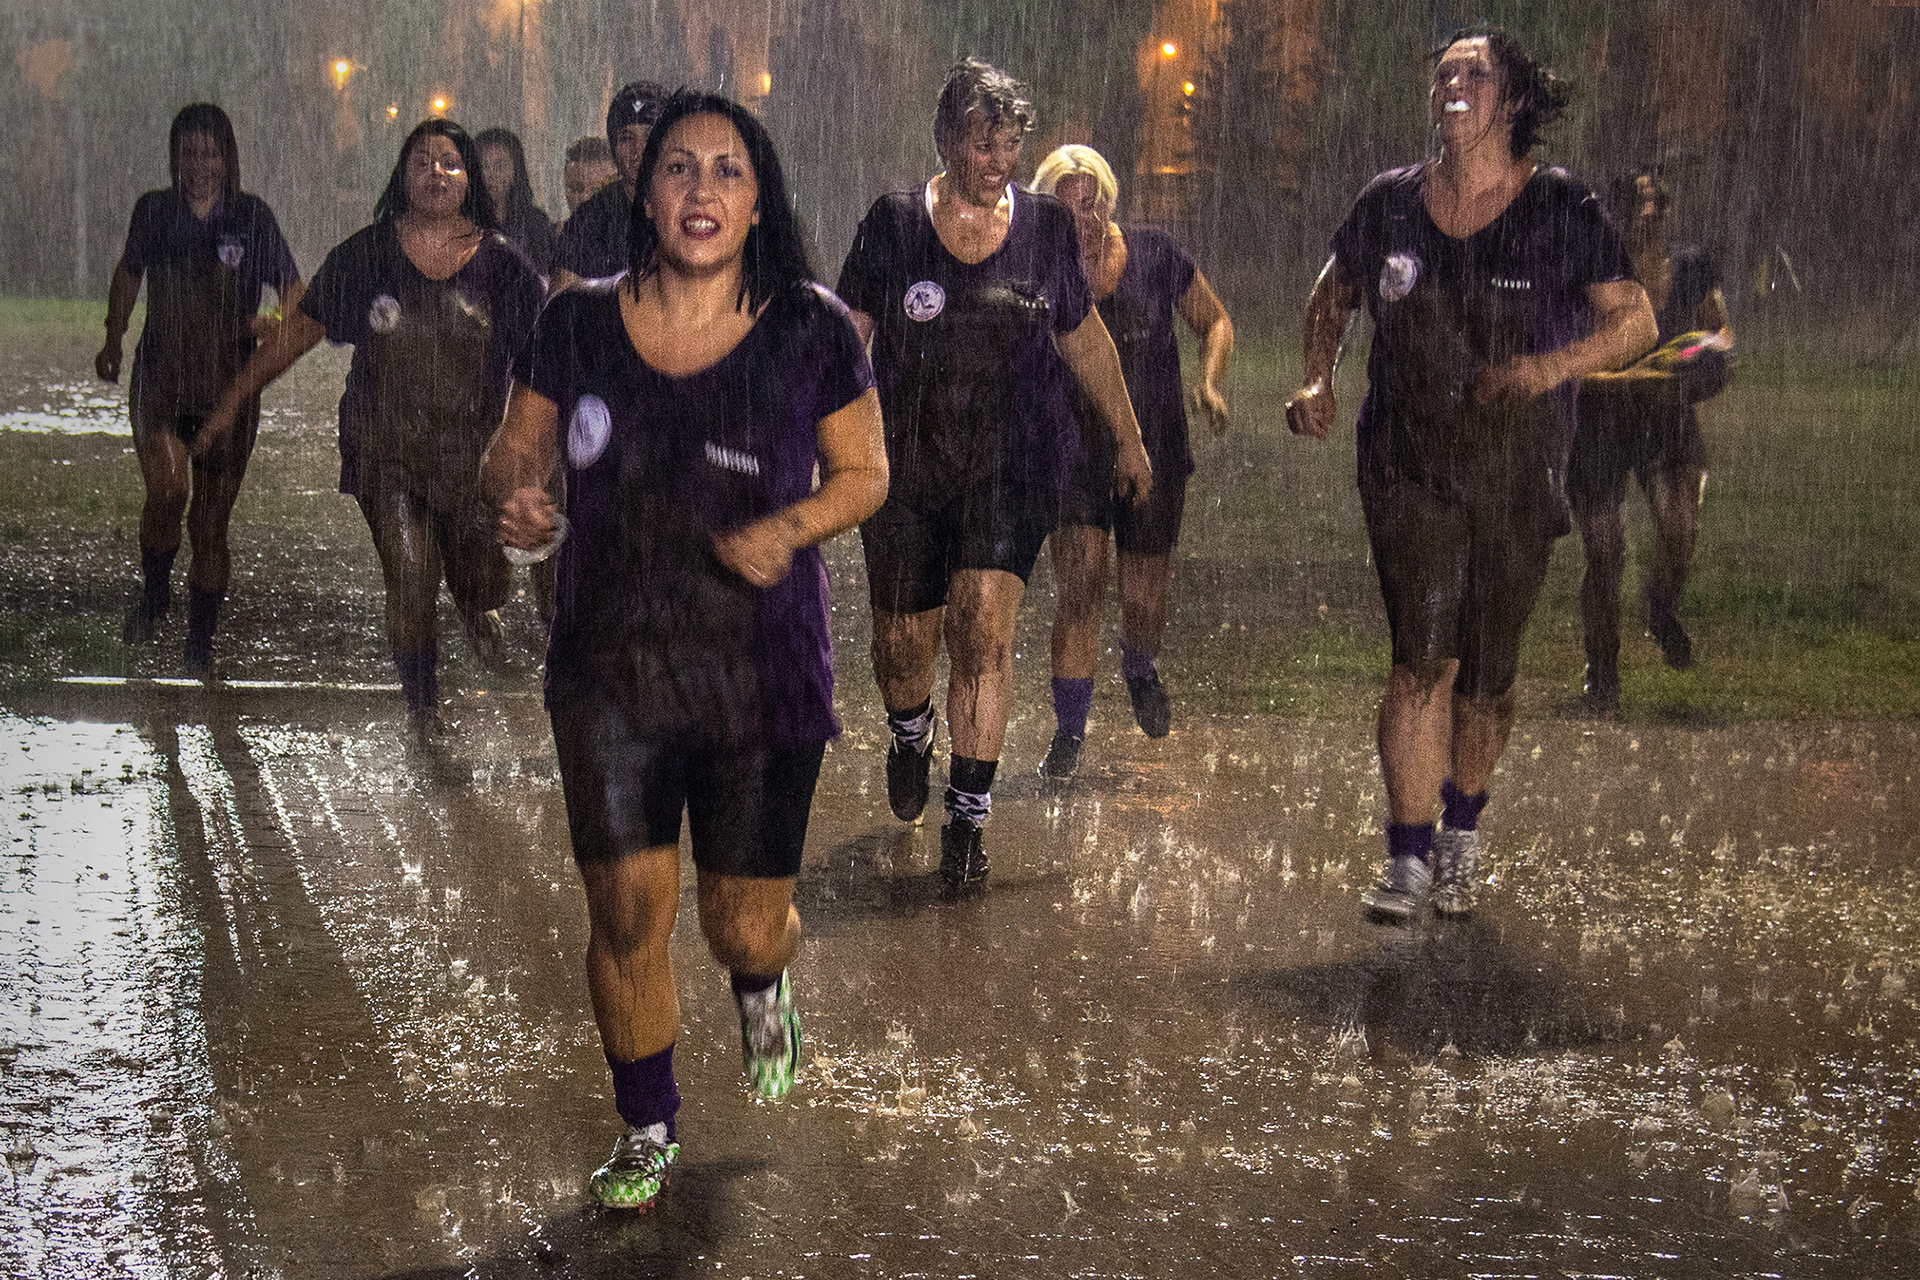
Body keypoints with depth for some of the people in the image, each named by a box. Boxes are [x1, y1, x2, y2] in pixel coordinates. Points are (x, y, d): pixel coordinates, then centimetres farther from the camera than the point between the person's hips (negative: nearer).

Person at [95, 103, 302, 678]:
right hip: (159, 377, 0)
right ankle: (154, 592, 4)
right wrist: (113, 338, 18)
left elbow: (294, 291, 1)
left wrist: (274, 323, -19)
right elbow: (128, 274, 22)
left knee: (210, 527, 6)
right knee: (167, 490, -24)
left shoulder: (251, 216, -3)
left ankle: (200, 648, 22)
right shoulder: (153, 211, 3)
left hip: (229, 386, 0)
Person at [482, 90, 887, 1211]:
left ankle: (763, 989, 47)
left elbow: (866, 474, 3)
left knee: (744, 925, 6)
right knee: (626, 915, 1)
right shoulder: (582, 323, -2)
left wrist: (791, 527, -17)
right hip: (611, 676, 1)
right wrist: (517, 494, -15)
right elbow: (518, 447, 9)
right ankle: (648, 1131, 25)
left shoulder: (812, 331, -6)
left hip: (764, 679, -1)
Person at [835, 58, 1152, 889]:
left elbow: (1083, 337, 15)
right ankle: (910, 735, 47)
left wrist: (1127, 437, 21)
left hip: (1014, 466, 0)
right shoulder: (895, 223, -1)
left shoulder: (1045, 226, 3)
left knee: (983, 626, -16)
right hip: (907, 467, 0)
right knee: (904, 639, 10)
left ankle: (968, 819, -9)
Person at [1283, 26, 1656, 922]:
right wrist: (1318, 380, 3)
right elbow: (1333, 295, 20)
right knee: (1424, 657, -13)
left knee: (1486, 676, 9)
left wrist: (1547, 367, -20)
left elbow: (1636, 323, -4)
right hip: (1408, 468, 0)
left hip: (1517, 476, 0)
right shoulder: (1390, 202, 2)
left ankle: (1460, 837, 33)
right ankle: (1408, 858, -6)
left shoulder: (1558, 207, -4)